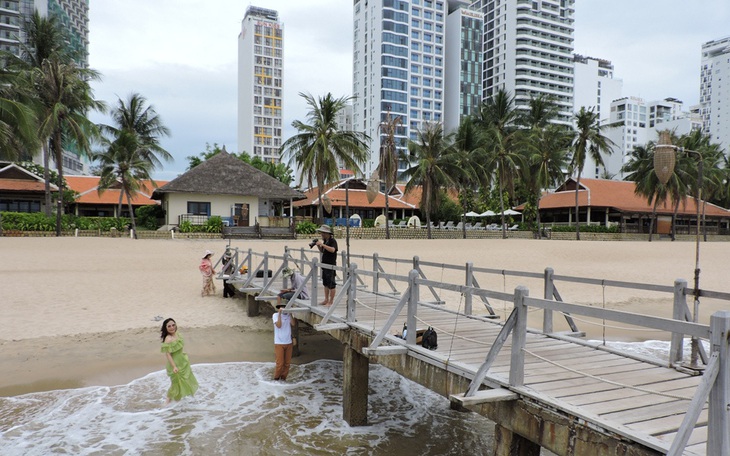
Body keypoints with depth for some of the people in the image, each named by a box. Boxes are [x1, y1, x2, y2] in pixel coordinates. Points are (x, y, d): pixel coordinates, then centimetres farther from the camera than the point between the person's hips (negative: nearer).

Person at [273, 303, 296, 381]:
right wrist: (280, 313, -21)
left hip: (288, 343, 5)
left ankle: (283, 378, 23)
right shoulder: (275, 315, -7)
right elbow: (279, 325, -21)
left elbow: (293, 324, -9)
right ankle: (276, 378, 16)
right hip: (279, 343, -5)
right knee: (280, 363, -5)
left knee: (287, 363, 7)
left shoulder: (288, 315, 5)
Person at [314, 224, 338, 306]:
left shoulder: (332, 241, -14)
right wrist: (318, 245, 3)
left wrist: (322, 244, -32)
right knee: (326, 284, 15)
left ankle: (331, 302, 2)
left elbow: (332, 250, -31)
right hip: (325, 265, 9)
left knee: (331, 285, -3)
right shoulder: (325, 241, 12)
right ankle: (326, 300, 24)